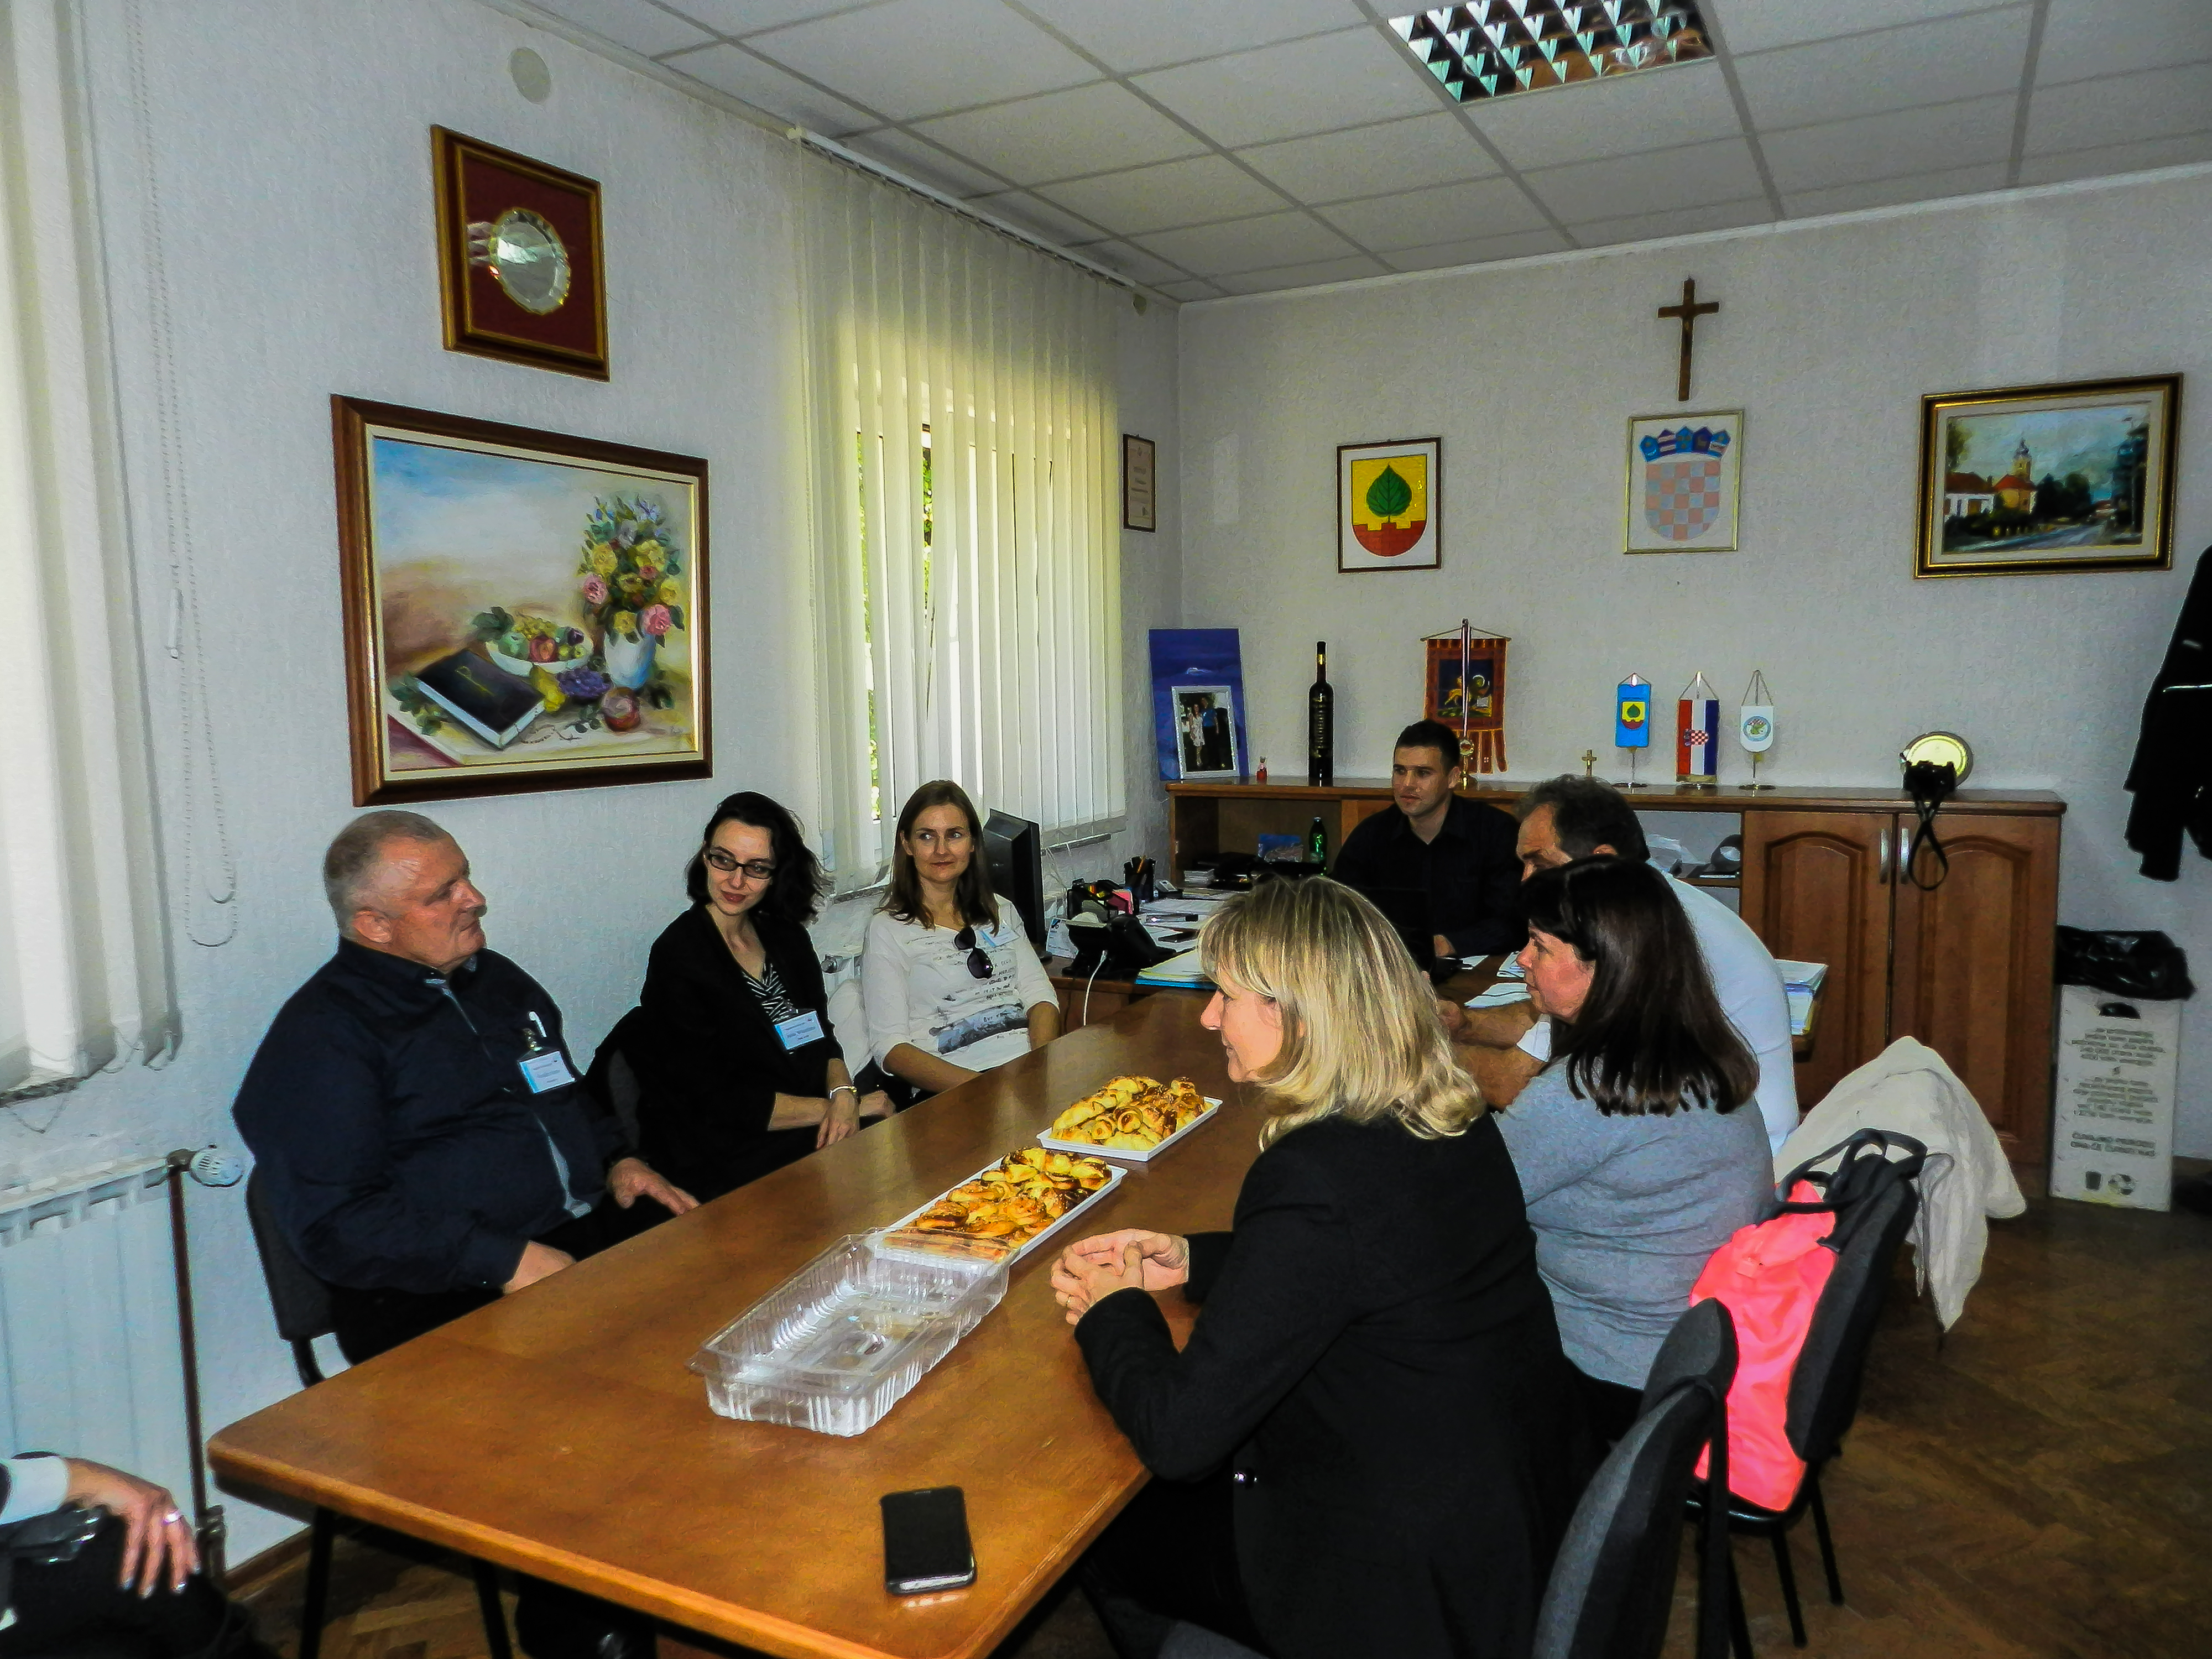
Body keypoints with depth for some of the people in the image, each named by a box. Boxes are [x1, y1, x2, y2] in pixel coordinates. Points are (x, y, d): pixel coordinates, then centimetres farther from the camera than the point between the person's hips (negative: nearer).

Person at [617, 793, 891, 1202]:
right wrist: (843, 1104, -10)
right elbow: (720, 1104, -12)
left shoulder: (786, 937, 11)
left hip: (819, 1136, 7)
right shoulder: (677, 957, -9)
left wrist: (843, 1094, -9)